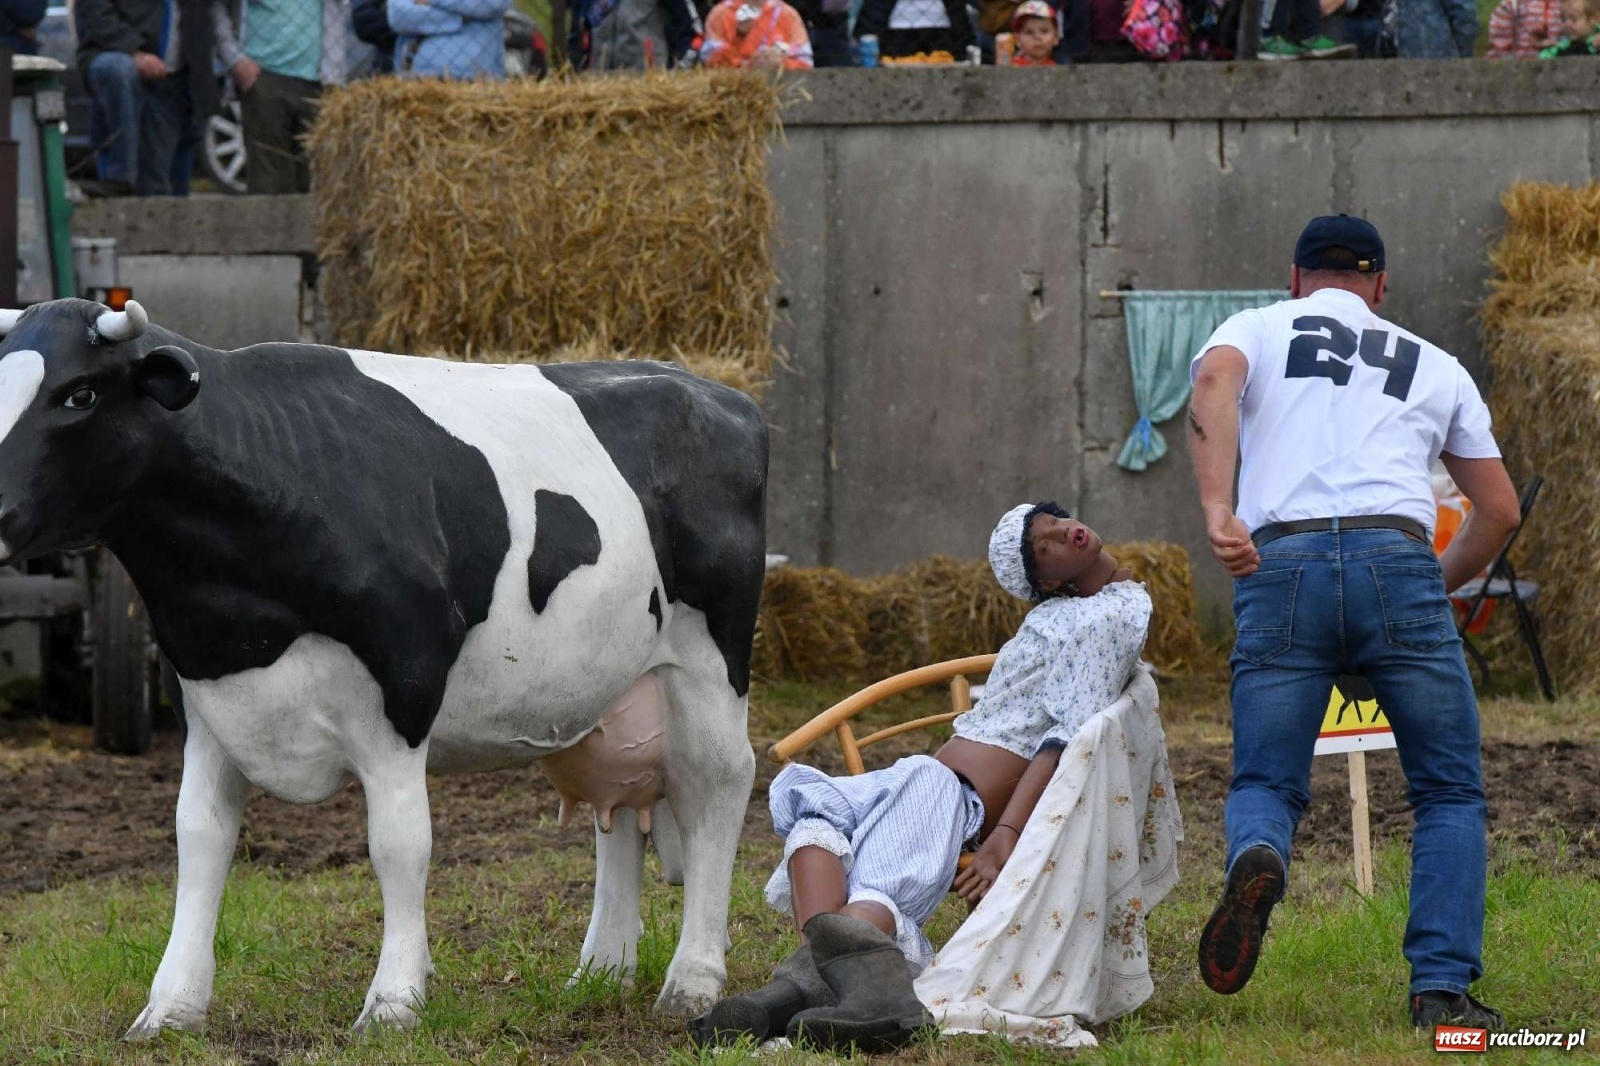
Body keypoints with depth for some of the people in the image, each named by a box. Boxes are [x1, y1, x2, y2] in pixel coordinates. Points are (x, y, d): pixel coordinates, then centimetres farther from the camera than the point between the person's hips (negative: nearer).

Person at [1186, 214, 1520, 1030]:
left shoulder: (1258, 329, 22)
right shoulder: (1434, 366, 27)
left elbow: (1213, 383, -3)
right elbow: (1499, 510, 27)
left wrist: (1216, 509, -15)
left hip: (1280, 564, 0)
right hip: (1396, 561, 0)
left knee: (1264, 782, 9)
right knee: (1450, 792, 12)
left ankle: (1257, 858, -28)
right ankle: (1443, 988, -4)